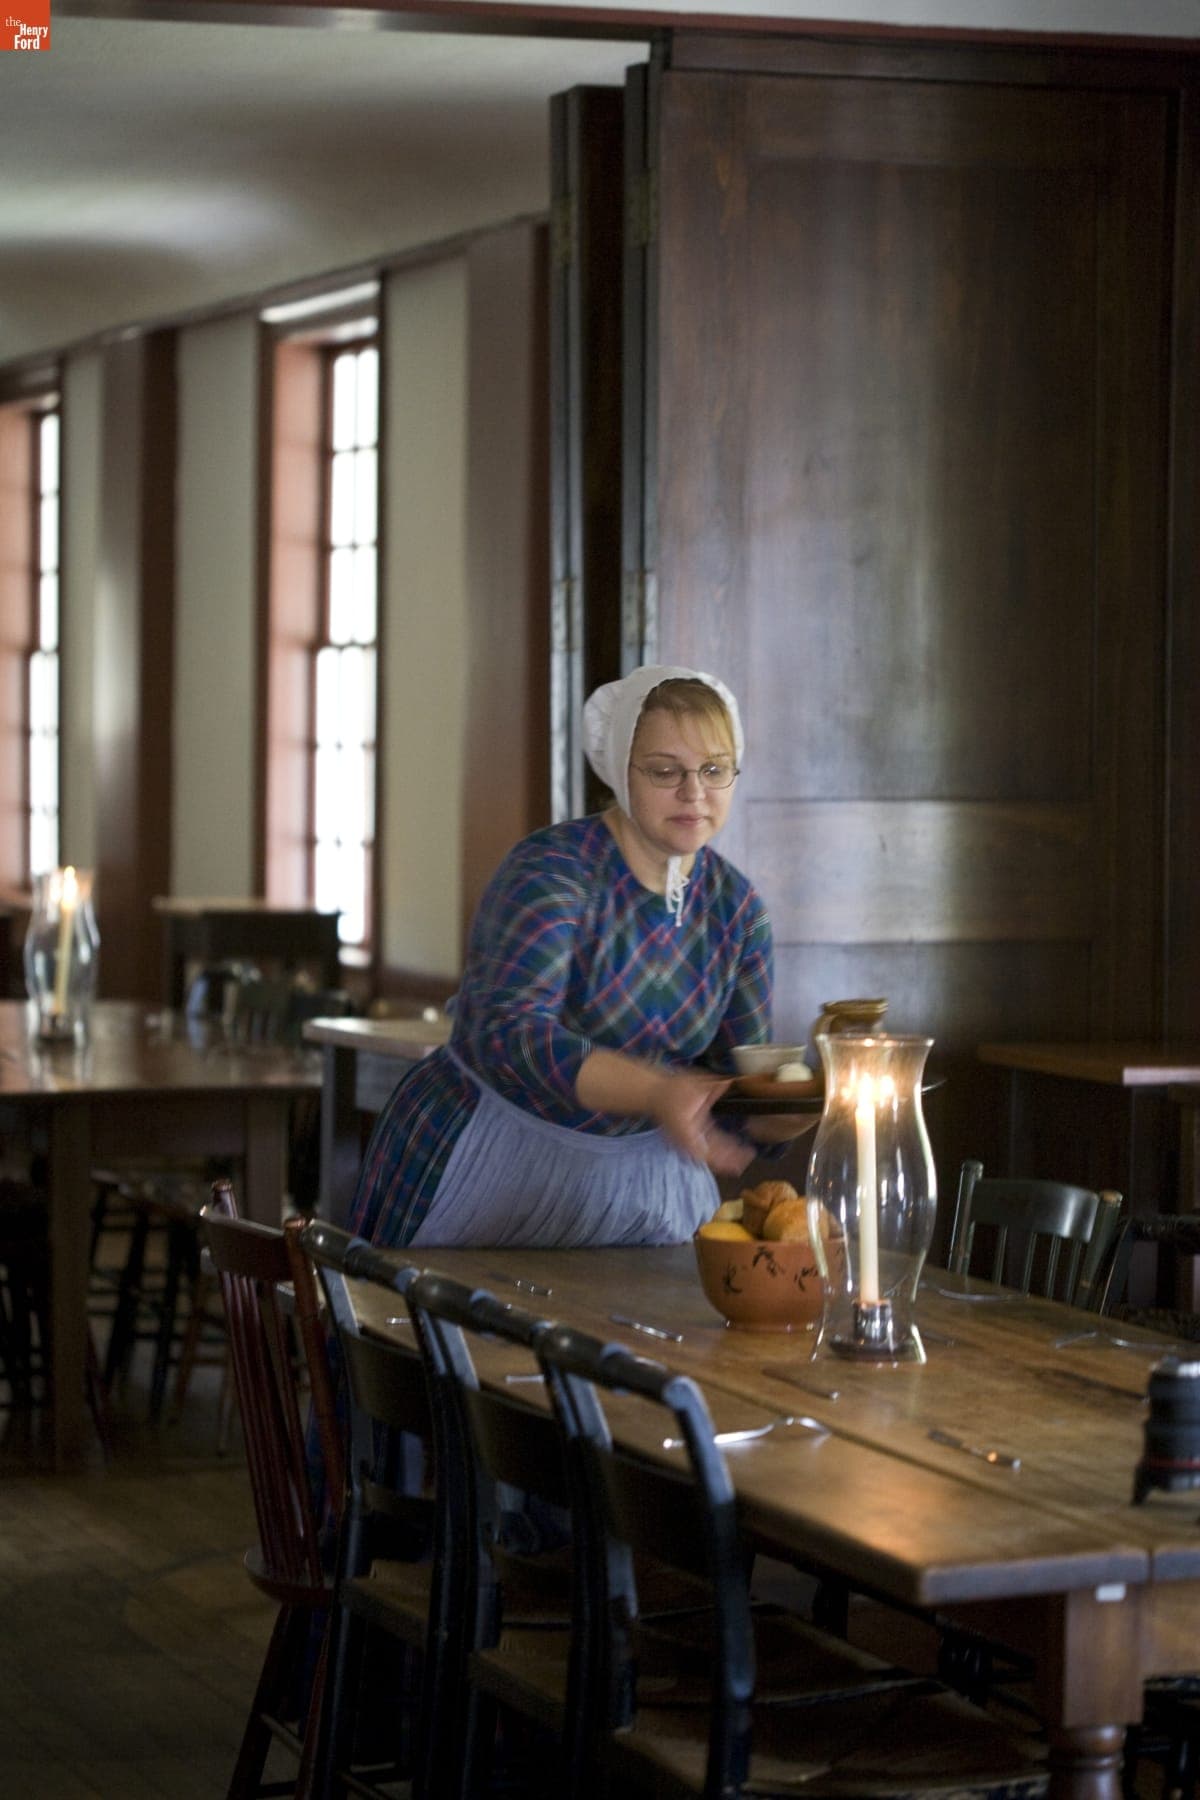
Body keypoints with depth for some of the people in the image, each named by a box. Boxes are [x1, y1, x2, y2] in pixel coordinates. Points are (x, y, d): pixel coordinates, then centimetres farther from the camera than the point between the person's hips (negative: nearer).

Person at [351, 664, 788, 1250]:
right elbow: (504, 1032, -33)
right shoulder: (551, 868, -18)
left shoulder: (736, 908, 1)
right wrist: (656, 1094, -46)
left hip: (634, 1175, 5)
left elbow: (743, 1081, 1)